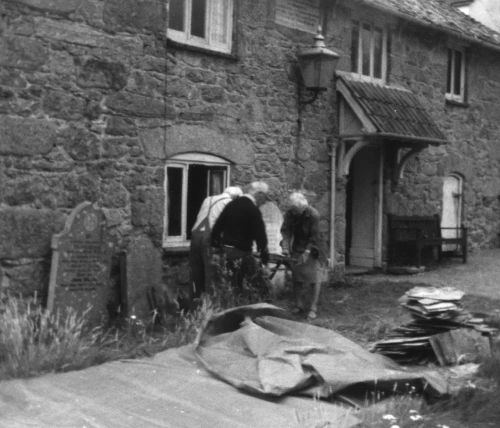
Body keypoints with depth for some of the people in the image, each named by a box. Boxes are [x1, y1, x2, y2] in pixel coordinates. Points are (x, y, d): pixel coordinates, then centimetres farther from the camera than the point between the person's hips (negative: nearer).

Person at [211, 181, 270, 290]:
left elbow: (217, 226, 12)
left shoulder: (231, 204, 9)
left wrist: (216, 245, 20)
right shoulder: (253, 211, -14)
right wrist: (264, 253, -5)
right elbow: (259, 235, -14)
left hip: (225, 250, 8)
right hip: (241, 253, -8)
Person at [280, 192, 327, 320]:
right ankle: (299, 304, 14)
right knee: (297, 277, 4)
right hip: (297, 248, 4)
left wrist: (306, 252, -28)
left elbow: (314, 236, -22)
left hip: (313, 249, -4)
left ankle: (313, 308, -6)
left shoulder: (313, 215, -23)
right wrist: (285, 247, -27)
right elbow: (285, 230, -13)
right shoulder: (289, 214, -10)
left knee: (315, 278, -8)